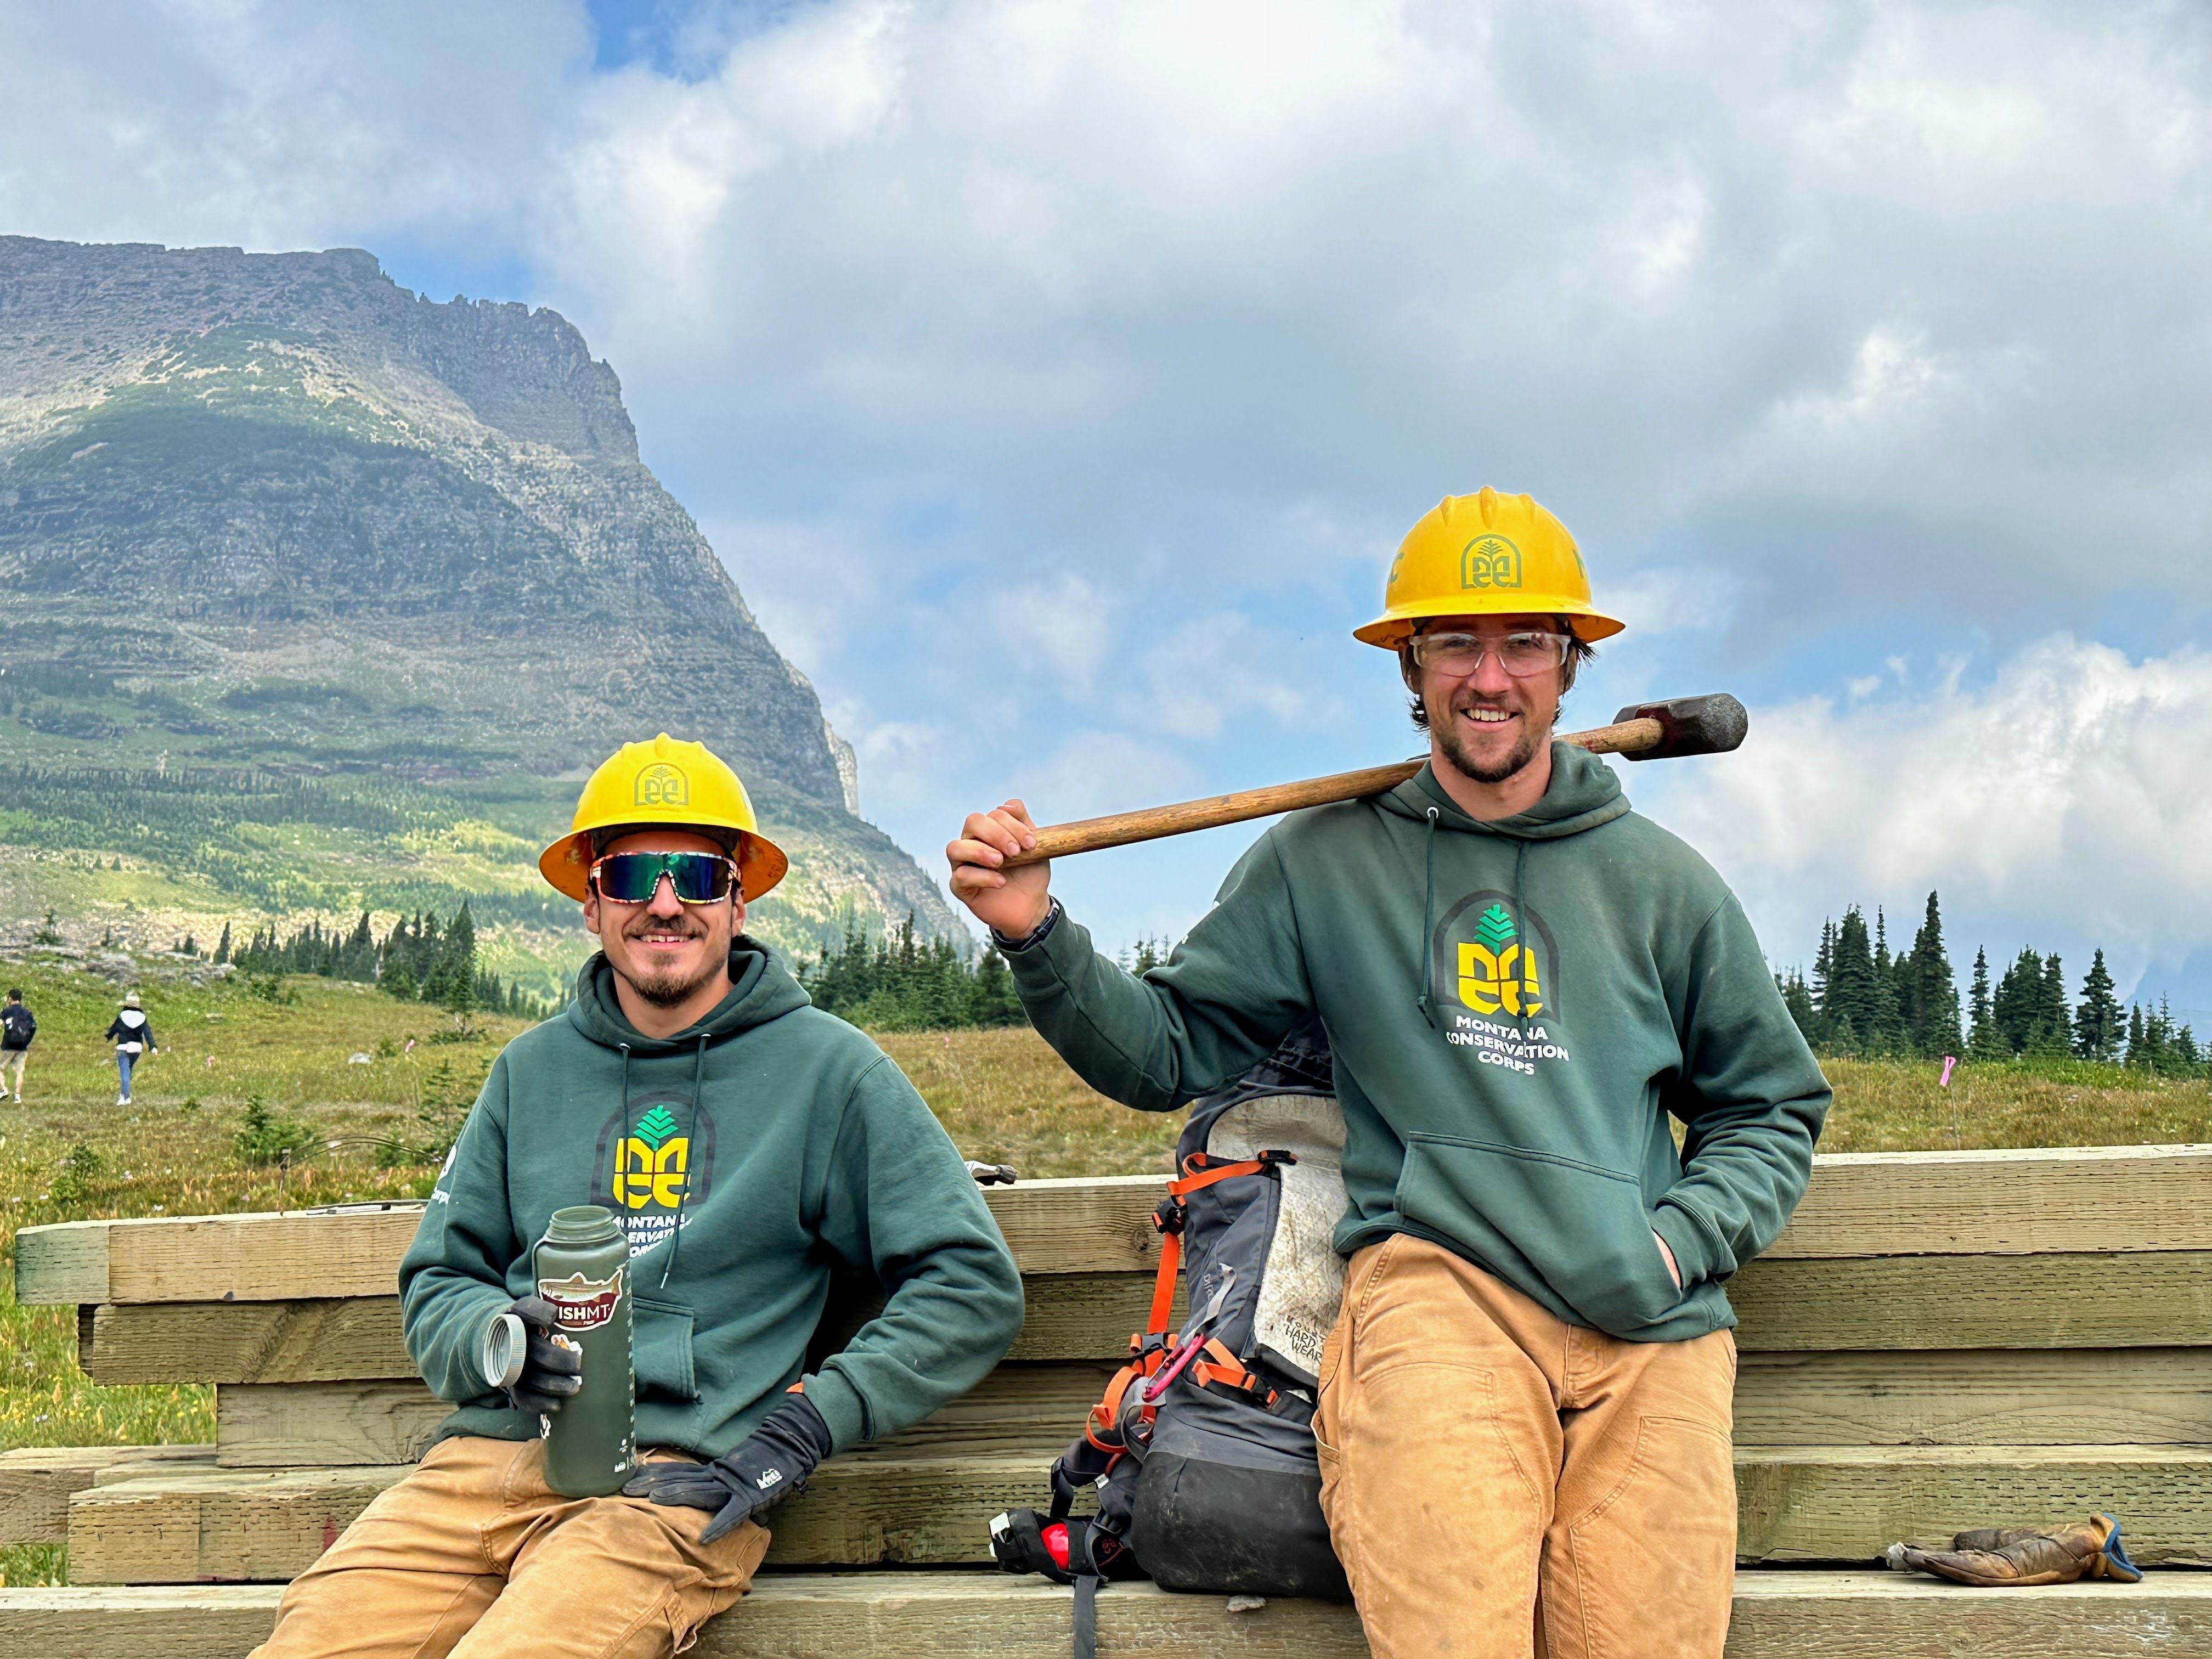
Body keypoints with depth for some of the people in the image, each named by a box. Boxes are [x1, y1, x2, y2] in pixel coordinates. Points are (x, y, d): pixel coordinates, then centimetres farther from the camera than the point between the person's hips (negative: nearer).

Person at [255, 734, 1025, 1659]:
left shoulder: (827, 1070, 7)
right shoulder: (532, 1070, 18)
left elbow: (974, 1288, 5)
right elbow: (435, 1284, 22)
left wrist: (805, 1426, -5)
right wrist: (497, 1335, -3)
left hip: (675, 1477, -3)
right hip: (490, 1452, 4)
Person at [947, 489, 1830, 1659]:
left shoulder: (1660, 883, 17)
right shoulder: (1326, 862, 13)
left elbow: (1774, 1107, 23)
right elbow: (1166, 1050, 13)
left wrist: (1677, 1241, 5)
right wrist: (1039, 939, -3)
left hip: (1648, 1325, 2)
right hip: (1437, 1284, -2)